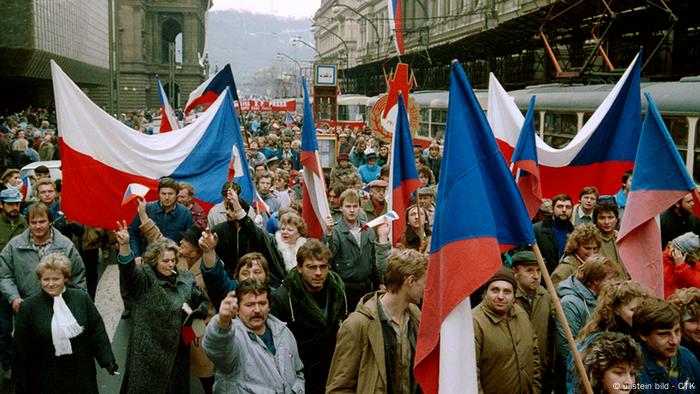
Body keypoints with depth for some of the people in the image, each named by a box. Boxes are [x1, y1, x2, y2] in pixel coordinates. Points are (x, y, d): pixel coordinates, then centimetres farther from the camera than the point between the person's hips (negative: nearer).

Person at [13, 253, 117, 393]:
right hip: (45, 381, -1)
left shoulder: (82, 299, 0)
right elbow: (21, 350, -1)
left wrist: (108, 360, -7)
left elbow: (97, 332, 2)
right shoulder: (28, 307, -3)